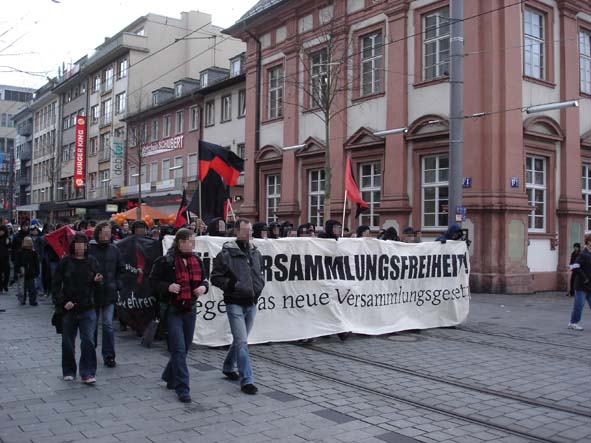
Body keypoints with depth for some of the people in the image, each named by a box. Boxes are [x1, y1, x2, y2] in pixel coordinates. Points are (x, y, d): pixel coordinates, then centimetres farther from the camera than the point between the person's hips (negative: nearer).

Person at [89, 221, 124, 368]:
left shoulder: (114, 249, 3)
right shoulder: (89, 248, -7)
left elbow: (121, 268, 13)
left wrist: (117, 284, 5)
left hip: (109, 292, 1)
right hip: (92, 292, -1)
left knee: (108, 324, -2)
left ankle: (109, 356, 5)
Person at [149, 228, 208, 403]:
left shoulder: (196, 260, 6)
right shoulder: (166, 261, -11)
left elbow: (203, 279, 18)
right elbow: (153, 280, -5)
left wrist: (204, 286, -4)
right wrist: (167, 286, -21)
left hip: (190, 310, 6)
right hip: (173, 310, -6)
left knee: (185, 348, 14)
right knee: (179, 349, -9)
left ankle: (170, 377, 37)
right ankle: (182, 388, -3)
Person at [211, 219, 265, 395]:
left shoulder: (255, 253, 10)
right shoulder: (226, 254, -10)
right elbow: (216, 277, -8)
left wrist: (259, 285, 7)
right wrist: (232, 285, -20)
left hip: (251, 303, 7)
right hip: (235, 303, -7)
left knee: (240, 339, 18)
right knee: (242, 341, -10)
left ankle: (229, 367, 39)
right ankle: (246, 380, -5)